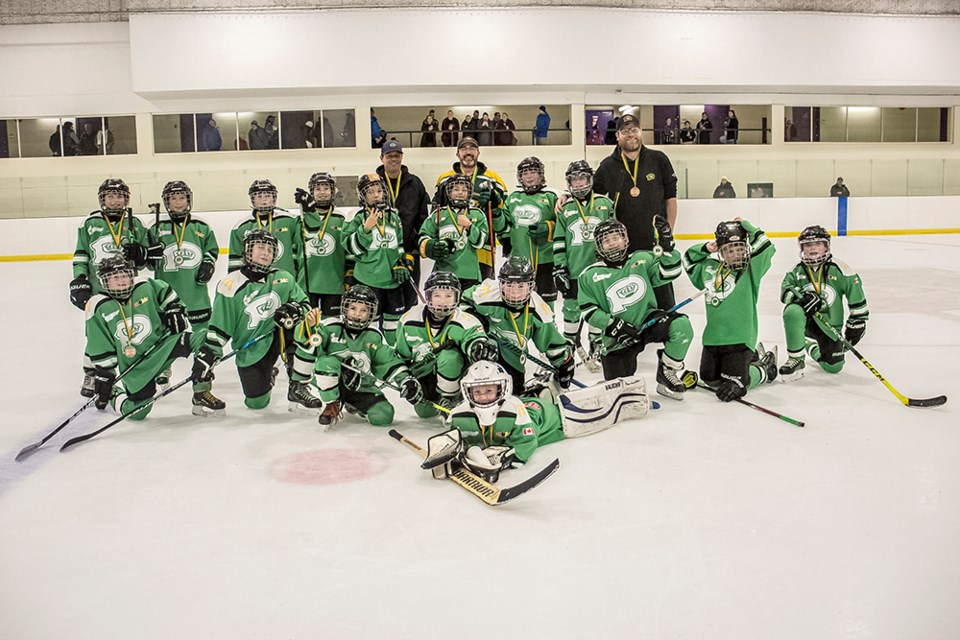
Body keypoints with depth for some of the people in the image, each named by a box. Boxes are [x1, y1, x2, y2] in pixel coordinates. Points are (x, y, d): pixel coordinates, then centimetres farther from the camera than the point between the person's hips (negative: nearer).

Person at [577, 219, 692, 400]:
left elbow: (668, 273, -5)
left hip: (648, 319, 1)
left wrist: (667, 246, -18)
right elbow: (589, 311, -6)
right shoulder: (590, 276, -3)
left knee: (681, 325, -29)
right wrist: (613, 325, -18)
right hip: (618, 337, -1)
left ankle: (667, 374, -8)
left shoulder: (642, 260, 4)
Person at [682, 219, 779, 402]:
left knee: (734, 381, -8)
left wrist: (748, 228, -10)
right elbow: (689, 260, 22)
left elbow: (765, 249, -17)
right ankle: (752, 357, 36)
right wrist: (705, 249, 7)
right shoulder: (709, 268, 8)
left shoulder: (751, 270, -4)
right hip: (713, 337, 6)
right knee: (710, 379, 18)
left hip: (740, 337, -6)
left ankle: (765, 369, 21)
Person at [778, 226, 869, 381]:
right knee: (792, 310, -36)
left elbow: (855, 291, -4)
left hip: (830, 325, 1)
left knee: (833, 366, -2)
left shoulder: (838, 269, -8)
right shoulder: (797, 271, -3)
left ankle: (813, 348, 35)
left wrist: (857, 321, -4)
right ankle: (796, 360, -22)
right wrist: (802, 296, -36)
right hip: (806, 320, -1)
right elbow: (785, 290, -15)